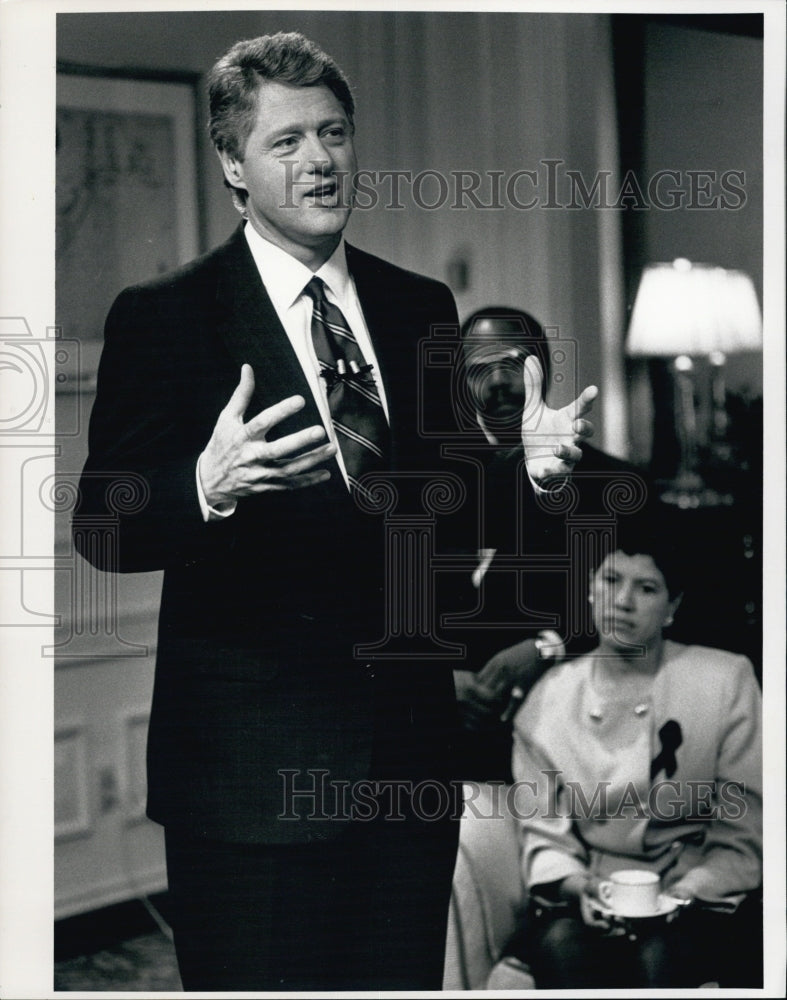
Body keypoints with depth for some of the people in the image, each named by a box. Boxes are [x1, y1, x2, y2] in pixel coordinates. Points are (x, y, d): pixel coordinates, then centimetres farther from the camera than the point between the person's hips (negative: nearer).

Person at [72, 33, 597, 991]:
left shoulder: (421, 308, 10)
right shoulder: (161, 318, -5)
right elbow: (104, 530, -11)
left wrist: (524, 464, -7)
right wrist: (208, 486, -31)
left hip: (411, 755, 5)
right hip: (251, 766, -4)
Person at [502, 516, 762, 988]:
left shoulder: (727, 681, 1)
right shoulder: (551, 698, 6)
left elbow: (741, 835, -1)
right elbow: (544, 832, 5)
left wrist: (678, 898, -16)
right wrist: (579, 888, -16)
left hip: (701, 898, -1)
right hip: (590, 896, 2)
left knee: (661, 956, -34)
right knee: (561, 944, -32)